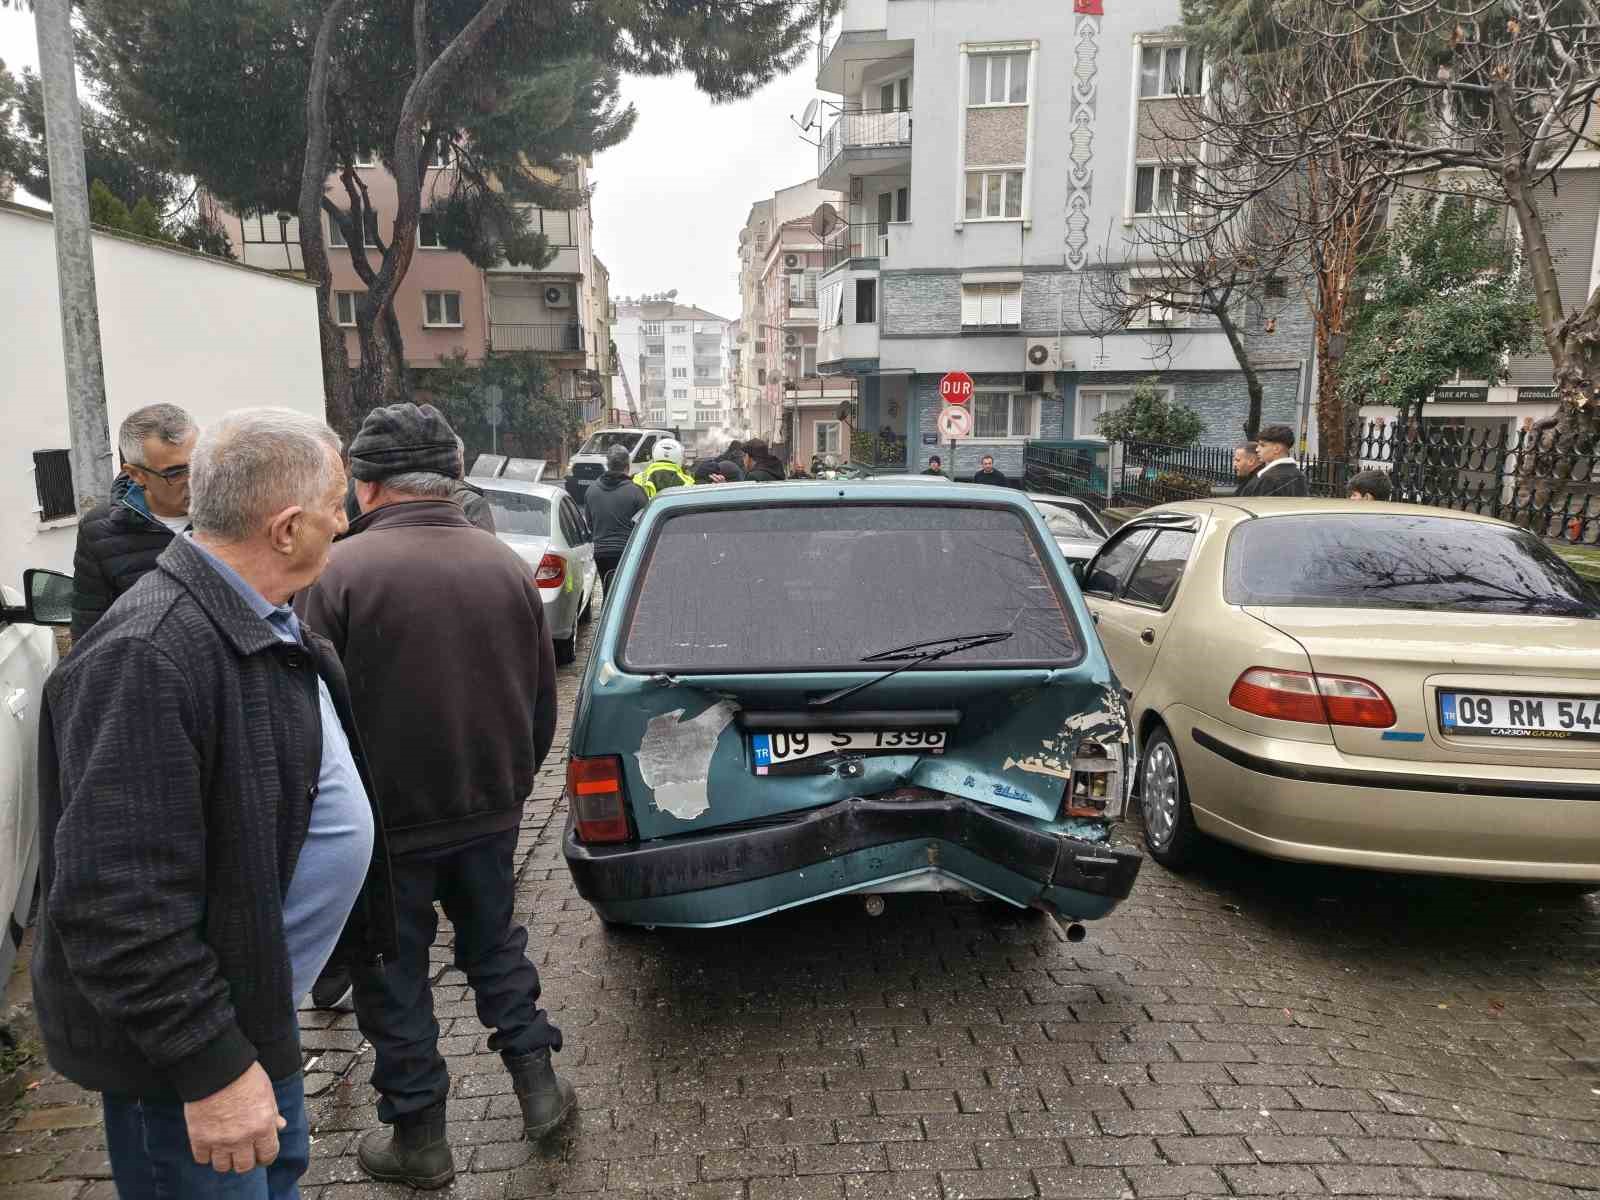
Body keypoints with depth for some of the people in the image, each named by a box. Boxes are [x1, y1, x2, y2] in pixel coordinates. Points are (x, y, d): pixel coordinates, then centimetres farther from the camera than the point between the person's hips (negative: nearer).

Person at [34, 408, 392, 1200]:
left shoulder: (260, 621, 4)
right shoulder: (149, 658, -29)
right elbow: (118, 903, -30)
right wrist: (211, 1066, -25)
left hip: (258, 998, 9)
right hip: (181, 1042, -9)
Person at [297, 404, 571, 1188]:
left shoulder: (340, 572, -16)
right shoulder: (507, 565, -1)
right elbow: (542, 700, 6)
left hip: (386, 820, -4)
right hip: (490, 807, 4)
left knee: (393, 977, 14)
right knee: (495, 941, 24)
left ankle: (417, 1137, 27)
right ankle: (537, 1085, 31)